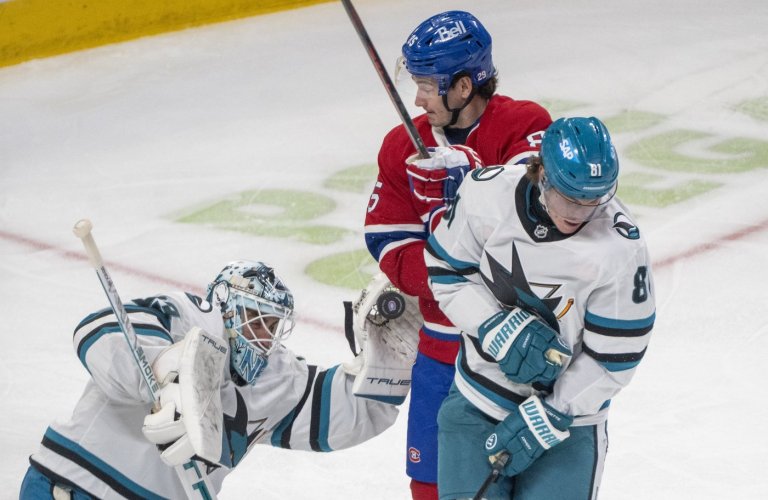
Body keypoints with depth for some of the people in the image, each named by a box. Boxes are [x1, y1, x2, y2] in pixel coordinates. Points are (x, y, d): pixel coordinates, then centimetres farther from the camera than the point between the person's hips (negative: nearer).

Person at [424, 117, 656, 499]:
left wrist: (547, 418, -17)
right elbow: (447, 271, -3)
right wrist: (500, 330, -18)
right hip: (477, 396, 2)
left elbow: (613, 359, -16)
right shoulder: (488, 192, -16)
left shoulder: (621, 248, -23)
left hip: (568, 412, -2)